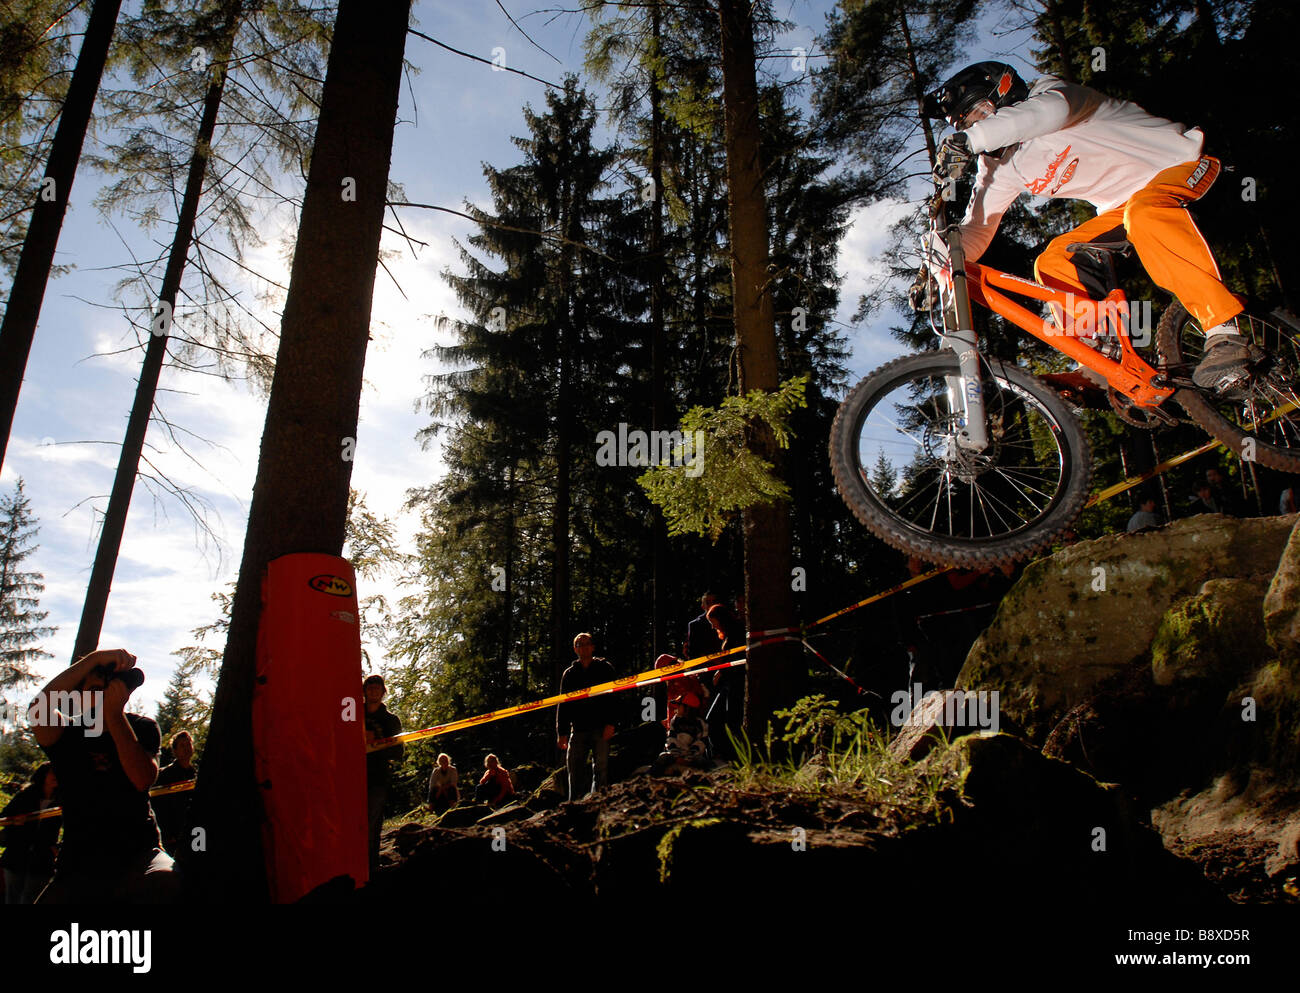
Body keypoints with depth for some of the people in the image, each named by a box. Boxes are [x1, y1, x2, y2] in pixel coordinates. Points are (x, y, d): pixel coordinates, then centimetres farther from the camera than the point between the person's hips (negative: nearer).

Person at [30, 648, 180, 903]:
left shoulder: (141, 728, 5)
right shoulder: (67, 732, 6)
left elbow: (143, 780, -15)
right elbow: (40, 709, -19)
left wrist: (114, 713, -16)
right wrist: (93, 659, -23)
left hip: (137, 854, -3)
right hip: (78, 864, 3)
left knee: (165, 881, -34)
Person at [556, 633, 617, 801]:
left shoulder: (604, 669, 9)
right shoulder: (569, 674, 16)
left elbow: (612, 697, 0)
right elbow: (563, 704, 15)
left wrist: (609, 723, -12)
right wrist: (561, 732, 6)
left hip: (600, 729, -3)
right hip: (578, 729, 3)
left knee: (600, 768, -5)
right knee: (574, 769, 1)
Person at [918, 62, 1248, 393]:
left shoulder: (1046, 91, -16)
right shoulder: (998, 168, 3)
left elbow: (1053, 108, -42)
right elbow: (977, 229, -3)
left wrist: (970, 139, -50)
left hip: (1178, 161, -8)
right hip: (1121, 207, 8)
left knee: (1143, 212, -39)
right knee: (1051, 263, -9)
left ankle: (1224, 332, -39)